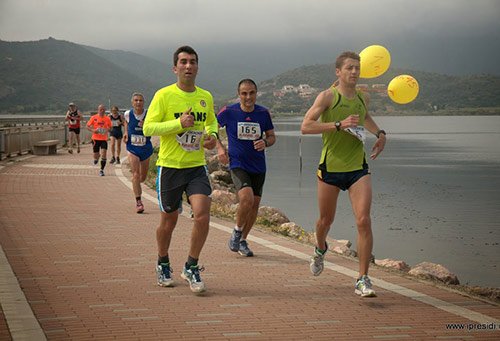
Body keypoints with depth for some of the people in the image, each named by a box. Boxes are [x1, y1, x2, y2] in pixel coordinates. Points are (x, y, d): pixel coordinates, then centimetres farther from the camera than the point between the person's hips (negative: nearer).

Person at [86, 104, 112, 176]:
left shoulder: (107, 118, 3)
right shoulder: (94, 118, -2)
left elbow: (110, 127, 15)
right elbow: (87, 126, 2)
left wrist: (107, 130, -7)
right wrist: (93, 130, -15)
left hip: (104, 139, 1)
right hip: (96, 139, 0)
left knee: (103, 154, -12)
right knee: (96, 154, 3)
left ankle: (101, 170, -2)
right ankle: (96, 159, 42)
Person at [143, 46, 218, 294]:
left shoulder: (206, 97, 7)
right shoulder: (164, 95, -7)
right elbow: (148, 128, -12)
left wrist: (213, 135, 3)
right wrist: (179, 123, -21)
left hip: (197, 166, 3)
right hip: (170, 166, -3)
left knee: (202, 215, -15)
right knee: (169, 220, 10)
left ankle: (191, 268, 2)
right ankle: (163, 264, 35)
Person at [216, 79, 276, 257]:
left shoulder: (263, 113, -1)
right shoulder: (228, 112, -7)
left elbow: (272, 136, 10)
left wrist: (265, 143, -13)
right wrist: (219, 147, -6)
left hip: (258, 166, 4)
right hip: (238, 164, -4)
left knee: (255, 204, 6)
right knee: (247, 198, -23)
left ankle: (242, 240, 25)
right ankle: (237, 231, 3)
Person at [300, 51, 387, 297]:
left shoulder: (363, 97, 8)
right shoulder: (328, 96, -8)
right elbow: (305, 127, -18)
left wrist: (379, 133, 15)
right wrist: (339, 125, -24)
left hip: (358, 169, 3)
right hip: (330, 167, -2)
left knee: (364, 221, -14)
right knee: (326, 220, 15)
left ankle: (362, 280, -9)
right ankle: (320, 249, 51)